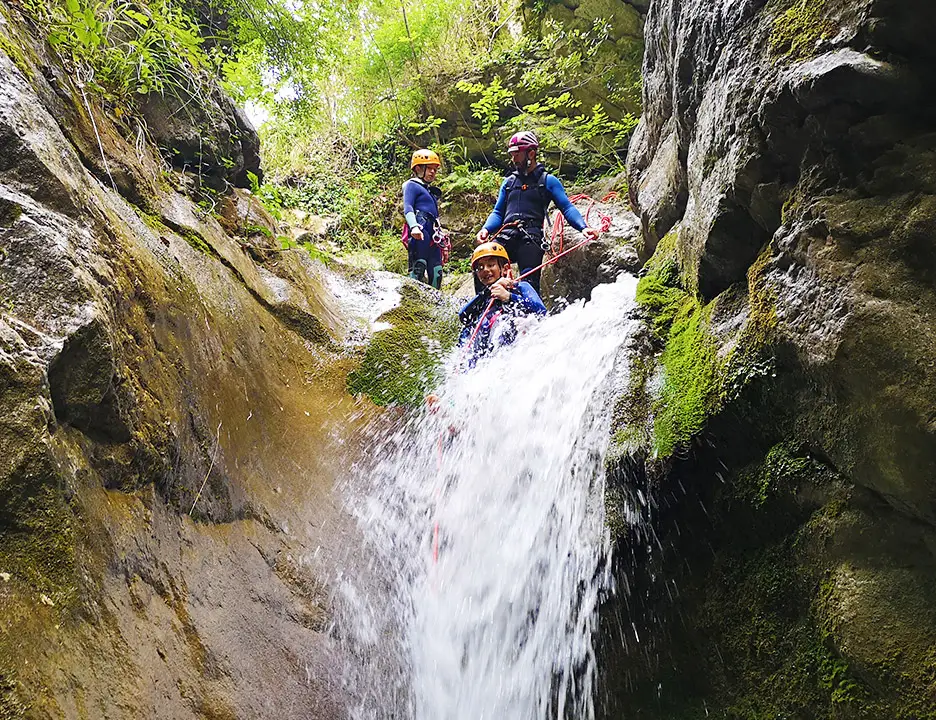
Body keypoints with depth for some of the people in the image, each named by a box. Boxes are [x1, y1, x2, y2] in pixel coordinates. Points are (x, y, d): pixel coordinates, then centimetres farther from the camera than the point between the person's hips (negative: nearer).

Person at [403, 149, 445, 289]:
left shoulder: (432, 191, 30)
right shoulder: (412, 185, 7)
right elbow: (407, 208, -8)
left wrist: (441, 238, 26)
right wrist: (414, 226, -25)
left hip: (433, 236, 8)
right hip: (419, 234, -8)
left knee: (436, 273, 1)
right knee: (418, 267, -17)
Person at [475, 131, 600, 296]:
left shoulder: (548, 180, 14)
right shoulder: (508, 182, 28)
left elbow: (567, 208, 5)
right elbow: (498, 212, 26)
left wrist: (583, 227, -14)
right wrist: (486, 229, 4)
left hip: (531, 239, -4)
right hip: (505, 237, 4)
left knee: (529, 284, -19)